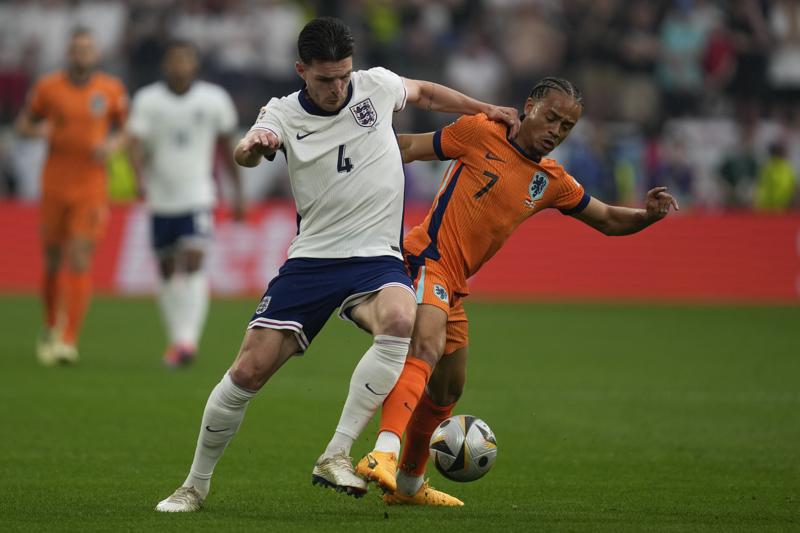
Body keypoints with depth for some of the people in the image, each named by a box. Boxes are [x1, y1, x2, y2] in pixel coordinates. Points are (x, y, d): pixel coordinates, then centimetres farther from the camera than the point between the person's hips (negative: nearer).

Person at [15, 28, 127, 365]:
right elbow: (23, 124, 10)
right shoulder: (48, 87, 0)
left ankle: (68, 340, -10)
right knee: (53, 259, 8)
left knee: (79, 261, -10)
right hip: (55, 185, 1)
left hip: (91, 189, -1)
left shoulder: (112, 91, 1)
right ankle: (51, 327, 31)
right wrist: (37, 131, -12)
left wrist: (113, 144, -8)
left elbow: (123, 129, 14)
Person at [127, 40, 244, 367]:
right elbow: (136, 141, -14)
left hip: (197, 196, -2)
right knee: (167, 270, 9)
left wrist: (237, 191, 14)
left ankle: (188, 339, -24)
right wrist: (141, 176, -33)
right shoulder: (147, 100, -3)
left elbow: (226, 146, 11)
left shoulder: (214, 100, 0)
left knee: (193, 262, -18)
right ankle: (177, 339, 22)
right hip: (161, 199, 2)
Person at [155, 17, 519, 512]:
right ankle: (196, 484, 17)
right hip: (311, 260, 0)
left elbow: (423, 93, 25)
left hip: (376, 258, 0)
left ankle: (335, 456, -28)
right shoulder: (285, 113, -3)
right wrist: (252, 147, -49)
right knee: (248, 372, -6)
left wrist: (486, 110, 16)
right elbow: (249, 151, -26)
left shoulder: (376, 85, 2)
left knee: (401, 323, -35)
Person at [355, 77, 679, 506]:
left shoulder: (552, 183, 14)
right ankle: (383, 454, -49)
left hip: (453, 286, 8)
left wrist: (649, 213, 1)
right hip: (426, 258, -8)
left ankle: (408, 483, 40)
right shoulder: (480, 133, -3)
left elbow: (608, 220, 19)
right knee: (427, 347, -33)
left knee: (447, 390, 20)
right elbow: (410, 148, 3)